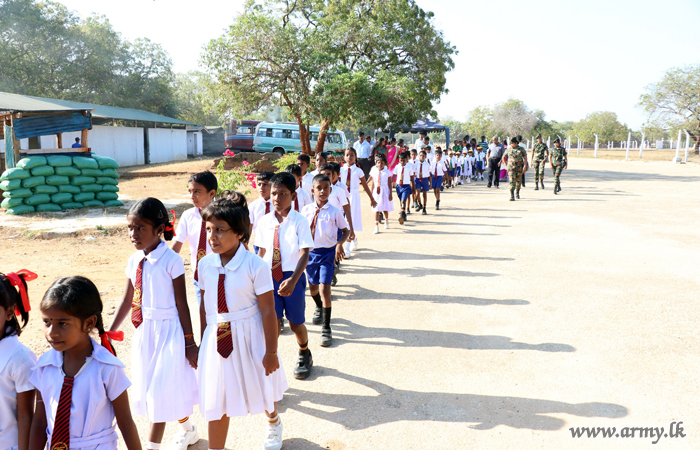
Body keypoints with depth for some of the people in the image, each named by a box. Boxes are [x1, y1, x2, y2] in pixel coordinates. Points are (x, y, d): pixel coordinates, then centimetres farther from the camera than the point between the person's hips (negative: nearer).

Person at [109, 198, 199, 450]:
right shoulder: (134, 262, 3)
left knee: (161, 390, -1)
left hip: (168, 332, -7)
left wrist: (189, 342, -11)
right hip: (143, 332, 8)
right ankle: (187, 428, 40)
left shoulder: (171, 261, -16)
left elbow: (181, 304, -13)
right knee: (148, 389, 19)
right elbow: (127, 301, 10)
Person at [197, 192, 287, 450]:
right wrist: (203, 341, 10)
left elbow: (268, 310, -16)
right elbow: (204, 305, 5)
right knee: (217, 400, 8)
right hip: (216, 339, 3)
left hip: (249, 337, -2)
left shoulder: (255, 266, -19)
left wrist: (271, 352, -13)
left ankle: (273, 424, 55)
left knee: (262, 389, 22)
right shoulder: (205, 265, -5)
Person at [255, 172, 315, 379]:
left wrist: (293, 280, -28)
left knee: (295, 322, 12)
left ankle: (304, 355, 41)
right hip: (269, 276, 2)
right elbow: (262, 251, 11)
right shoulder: (264, 222, 2)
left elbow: (304, 254, -16)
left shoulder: (300, 221, -11)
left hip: (292, 278, -2)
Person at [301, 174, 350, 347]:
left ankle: (326, 329, -2)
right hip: (311, 252, 3)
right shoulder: (307, 210, 0)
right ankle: (319, 308, 53)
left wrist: (340, 244, -15)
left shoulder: (334, 211, -6)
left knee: (324, 288, -12)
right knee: (313, 288, 18)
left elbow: (345, 230, 1)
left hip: (328, 252, -3)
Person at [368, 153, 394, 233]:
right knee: (376, 209, -4)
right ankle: (376, 226, -4)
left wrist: (390, 194, -3)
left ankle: (386, 221, 40)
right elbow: (373, 183, 8)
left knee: (385, 209, 11)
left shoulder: (387, 172, -2)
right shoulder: (374, 171, 3)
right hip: (376, 192, 1)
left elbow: (389, 184, -1)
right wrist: (372, 193, 7)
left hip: (385, 192, -1)